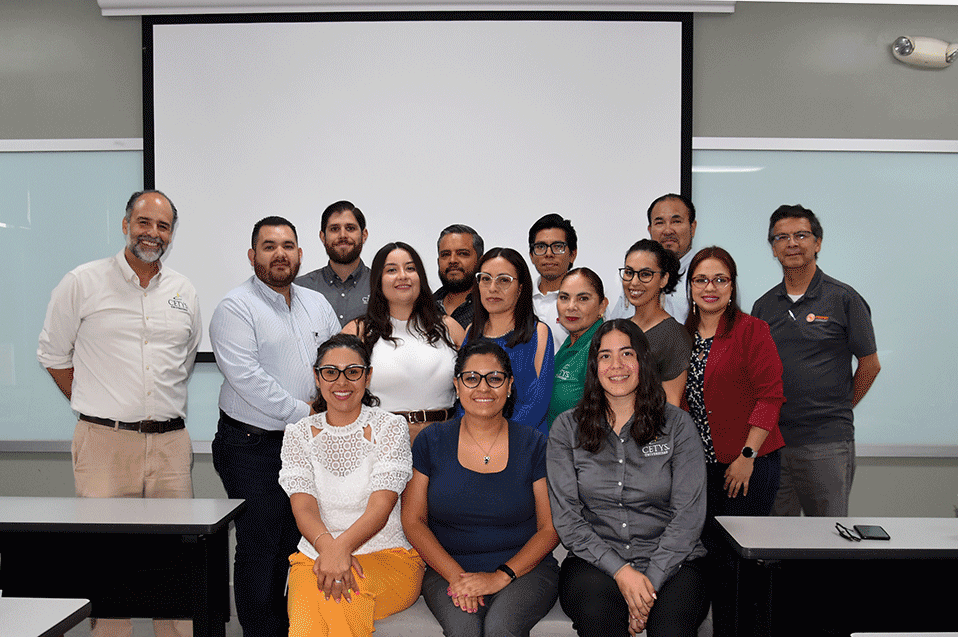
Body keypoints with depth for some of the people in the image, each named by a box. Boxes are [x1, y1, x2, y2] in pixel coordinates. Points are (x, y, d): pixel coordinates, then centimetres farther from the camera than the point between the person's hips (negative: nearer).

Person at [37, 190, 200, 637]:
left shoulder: (184, 292, 11)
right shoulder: (83, 283, 1)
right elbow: (53, 354, 8)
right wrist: (98, 409, 7)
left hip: (171, 442, 3)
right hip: (104, 444, -3)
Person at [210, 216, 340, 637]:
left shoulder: (317, 305, 12)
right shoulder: (235, 309, -8)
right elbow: (246, 377, -18)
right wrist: (302, 412, -16)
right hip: (252, 446, -5)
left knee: (297, 543, 12)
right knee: (259, 547, 1)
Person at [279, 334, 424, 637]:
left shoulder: (390, 427, -1)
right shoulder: (299, 434, 7)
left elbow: (381, 505, -12)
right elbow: (303, 506, -6)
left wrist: (342, 546, -32)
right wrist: (327, 546, -28)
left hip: (389, 556, -1)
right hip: (315, 555, 1)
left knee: (340, 587, -34)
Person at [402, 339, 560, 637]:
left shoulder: (534, 445, 2)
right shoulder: (431, 442, 4)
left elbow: (550, 528, 1)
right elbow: (413, 521, 2)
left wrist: (501, 576, -13)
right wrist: (457, 576, -11)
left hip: (525, 568, 0)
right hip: (447, 570, 1)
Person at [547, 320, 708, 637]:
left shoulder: (677, 425, 4)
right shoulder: (567, 428, 5)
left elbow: (689, 515, -2)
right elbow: (566, 517, 0)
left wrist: (651, 580, -14)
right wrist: (620, 571, -13)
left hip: (671, 560, 0)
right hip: (594, 561, 0)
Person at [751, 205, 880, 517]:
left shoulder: (843, 299, -2)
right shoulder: (763, 306, 10)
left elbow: (870, 364, 4)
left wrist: (838, 411, 7)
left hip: (826, 444, -4)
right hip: (772, 439, 4)